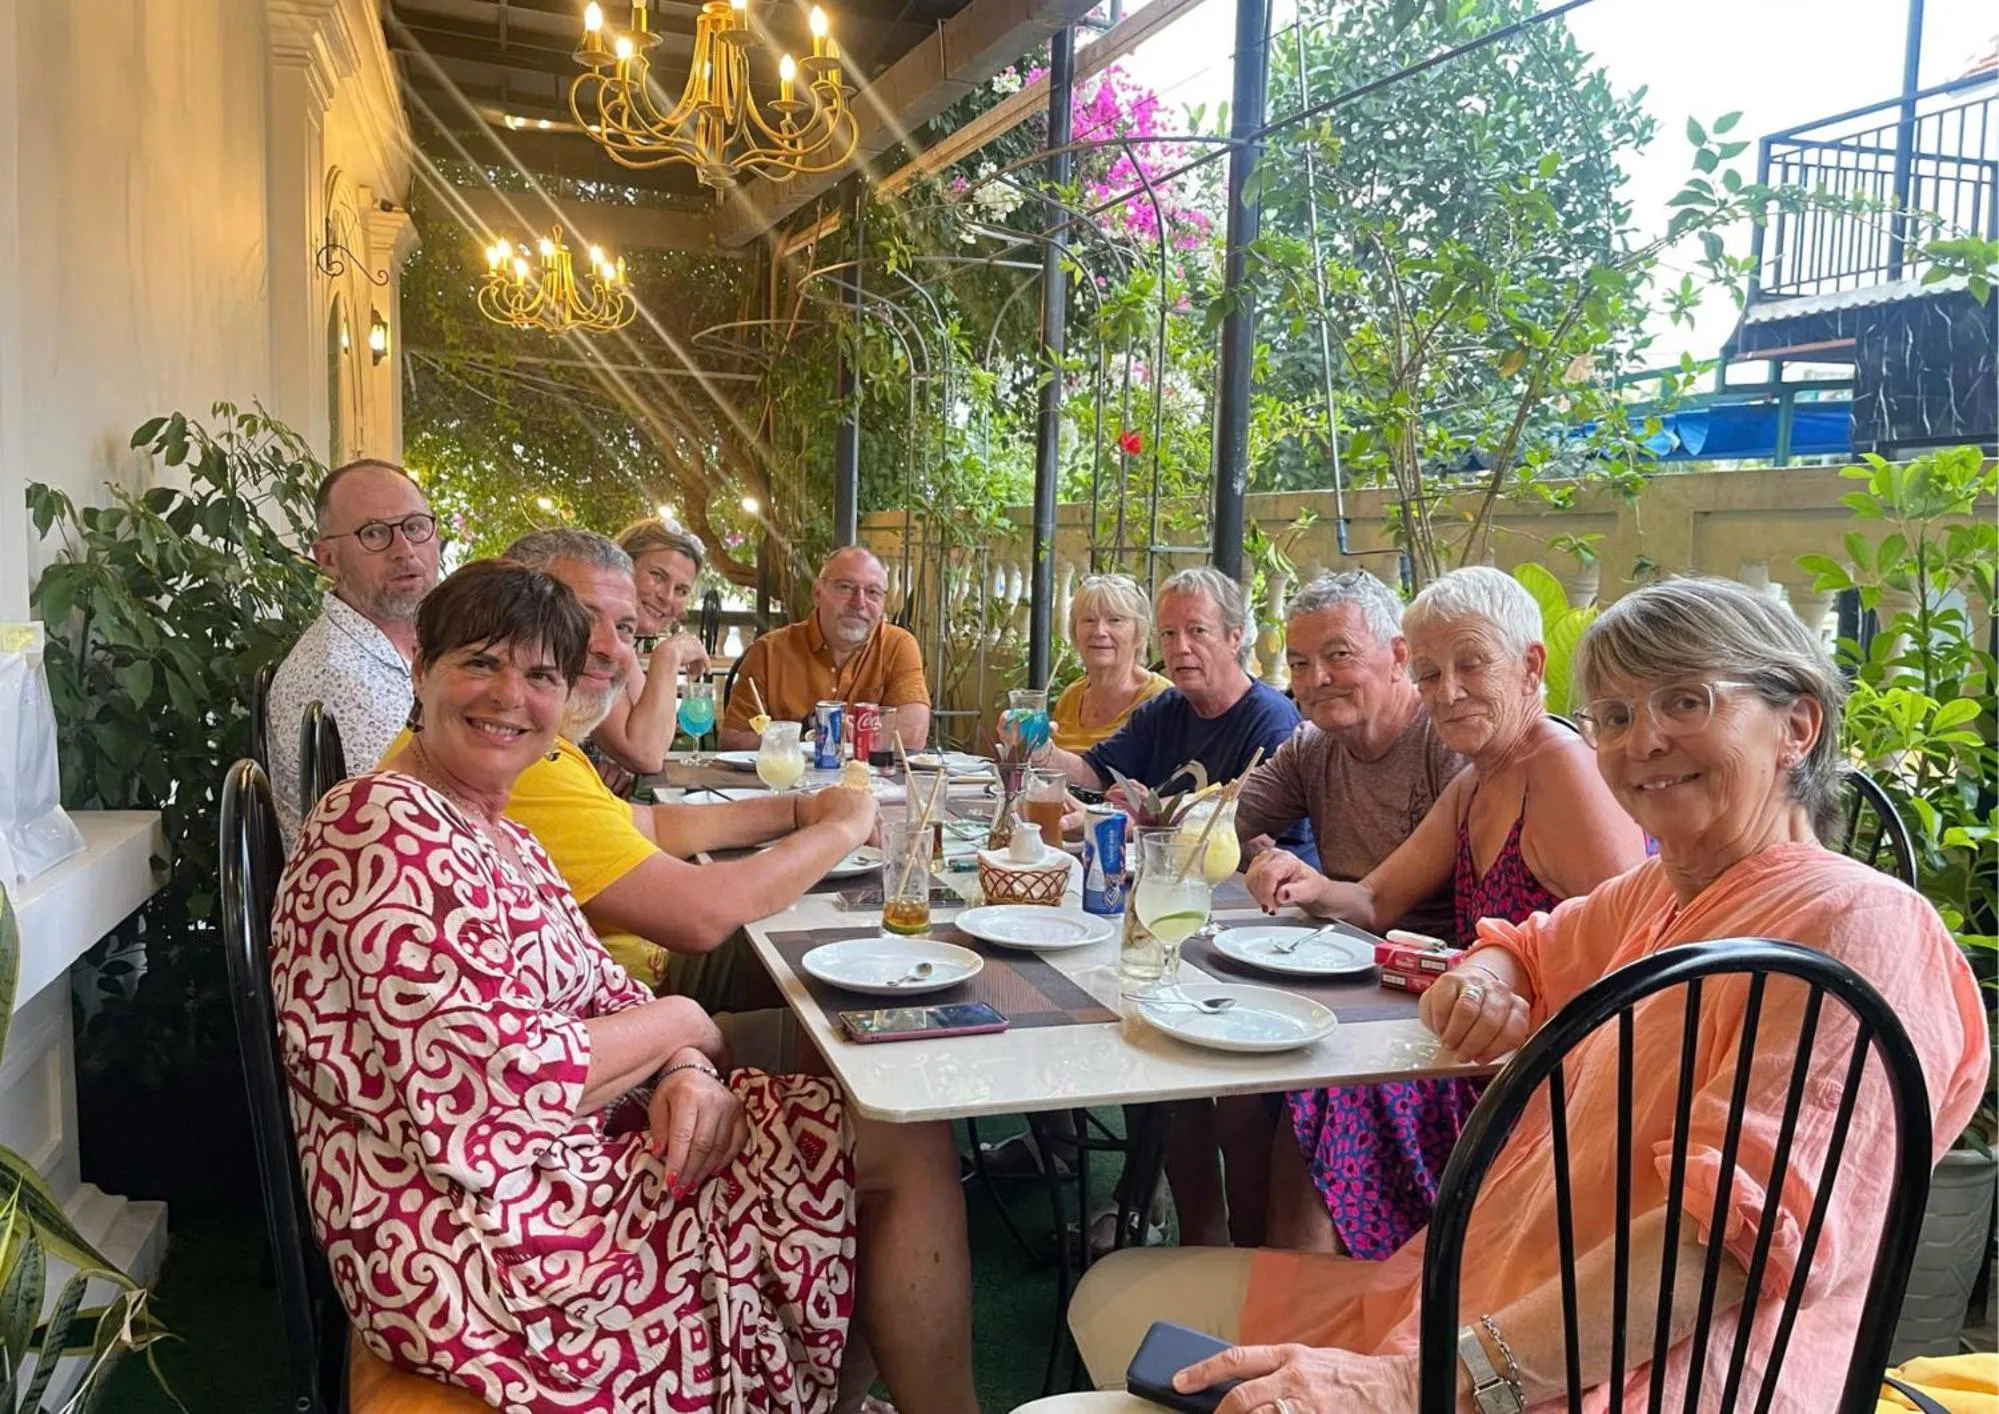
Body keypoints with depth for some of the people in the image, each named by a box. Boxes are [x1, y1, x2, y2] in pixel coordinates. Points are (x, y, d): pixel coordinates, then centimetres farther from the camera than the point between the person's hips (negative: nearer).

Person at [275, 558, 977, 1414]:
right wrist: (680, 1028, -11)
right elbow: (499, 1090, -26)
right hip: (492, 1248, -9)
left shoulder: (493, 831, 10)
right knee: (910, 1146, -3)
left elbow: (603, 997, 11)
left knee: (906, 1136, 9)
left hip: (569, 1159, 9)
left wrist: (685, 1073, -11)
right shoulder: (390, 834, -20)